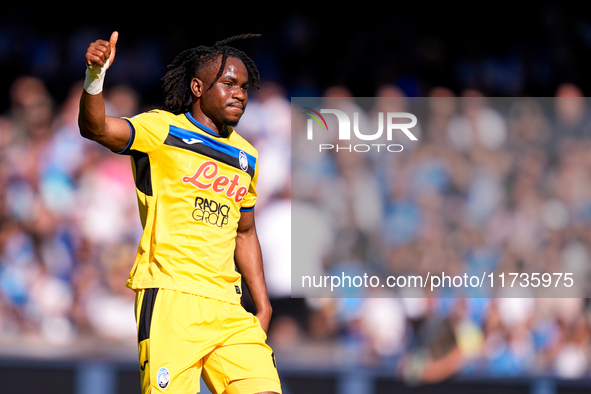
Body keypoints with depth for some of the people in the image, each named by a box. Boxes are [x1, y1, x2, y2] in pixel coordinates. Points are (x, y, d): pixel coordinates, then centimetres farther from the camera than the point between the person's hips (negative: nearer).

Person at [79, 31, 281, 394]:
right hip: (169, 296, -6)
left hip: (227, 308, 6)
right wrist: (95, 76, -35)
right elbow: (96, 128, -16)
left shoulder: (246, 157, 20)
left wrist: (263, 305, 22)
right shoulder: (162, 129, 1)